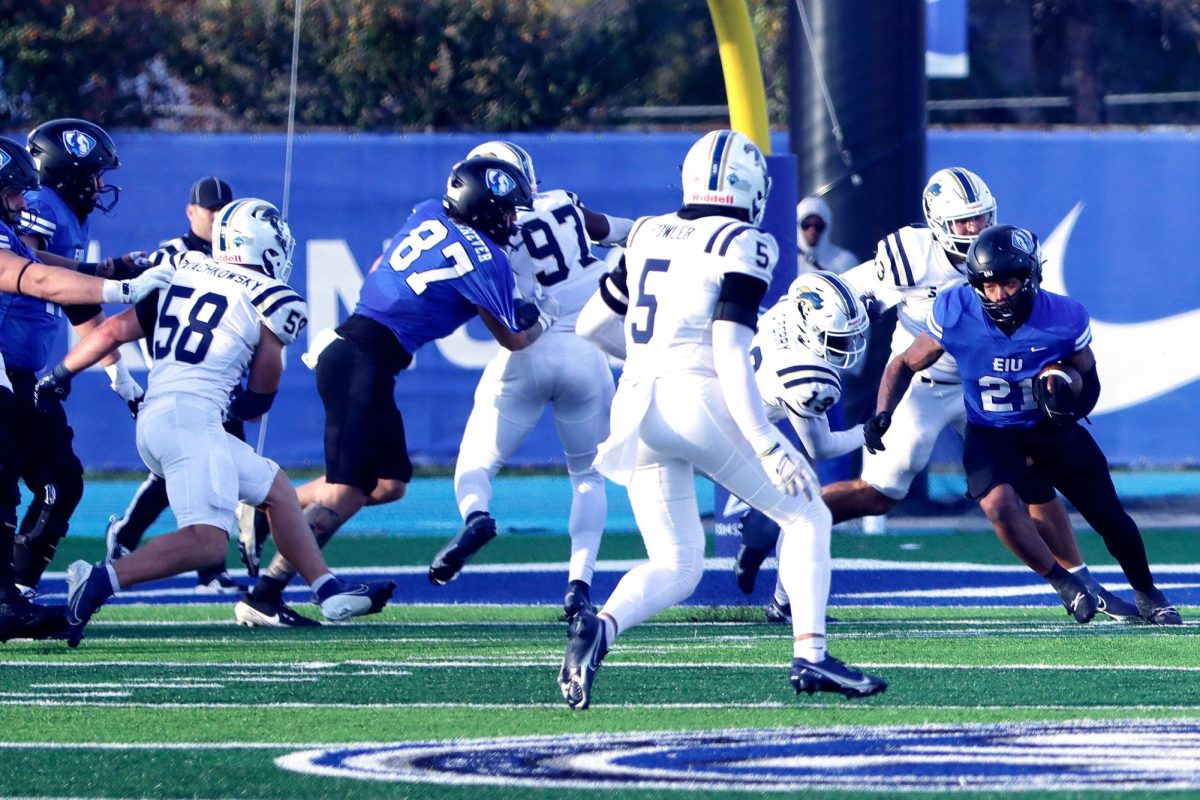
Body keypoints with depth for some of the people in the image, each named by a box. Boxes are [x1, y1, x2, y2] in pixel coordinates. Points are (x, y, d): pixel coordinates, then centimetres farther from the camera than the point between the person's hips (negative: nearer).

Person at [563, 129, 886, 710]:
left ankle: (601, 625, -18)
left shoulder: (648, 235, 14)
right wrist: (767, 445, -14)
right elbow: (730, 353, -13)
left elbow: (588, 325, 21)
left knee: (675, 566, 11)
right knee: (805, 514, 12)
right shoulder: (743, 247, -4)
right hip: (697, 399, -6)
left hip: (637, 406, 6)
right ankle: (810, 656, 1)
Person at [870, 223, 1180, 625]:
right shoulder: (956, 314, -21)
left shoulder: (1064, 319, -20)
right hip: (991, 436, -1)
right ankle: (1063, 583, -7)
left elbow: (1090, 381, -3)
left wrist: (1072, 405, -25)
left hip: (1053, 429, 1)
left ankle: (1147, 594, 35)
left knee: (1110, 518, 5)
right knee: (999, 502, -31)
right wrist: (883, 413, -21)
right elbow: (905, 364, -5)